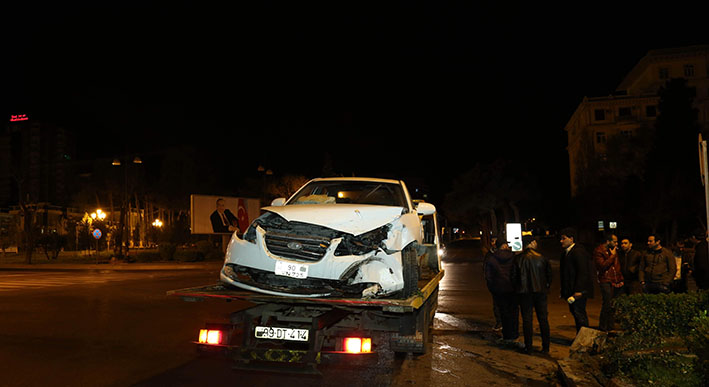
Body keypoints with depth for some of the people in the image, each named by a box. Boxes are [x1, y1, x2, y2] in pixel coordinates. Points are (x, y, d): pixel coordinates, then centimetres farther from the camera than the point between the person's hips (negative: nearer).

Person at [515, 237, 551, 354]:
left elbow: (515, 275, -2)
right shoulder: (543, 258, -2)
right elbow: (549, 275, 5)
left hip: (525, 292, -1)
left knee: (527, 319, 5)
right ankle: (546, 347, 12)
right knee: (543, 319, 10)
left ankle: (528, 347, 6)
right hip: (541, 292, 2)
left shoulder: (519, 259, -7)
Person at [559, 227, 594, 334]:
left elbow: (583, 272, -20)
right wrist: (564, 291, 14)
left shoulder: (578, 252, -16)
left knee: (579, 314, -5)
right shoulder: (565, 252, 14)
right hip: (571, 291, 9)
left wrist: (578, 291, -23)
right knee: (574, 312, 14)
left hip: (579, 291, -9)